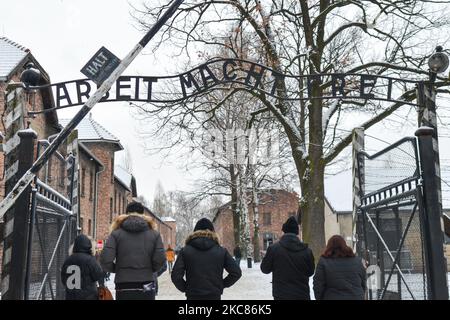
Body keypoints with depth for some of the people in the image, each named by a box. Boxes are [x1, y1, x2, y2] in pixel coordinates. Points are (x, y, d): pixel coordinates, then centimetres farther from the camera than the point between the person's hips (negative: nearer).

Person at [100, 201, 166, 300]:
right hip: (147, 288, 1)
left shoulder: (116, 233, -1)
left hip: (124, 287, -1)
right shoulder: (154, 234, 3)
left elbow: (105, 261, -9)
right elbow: (160, 260, -5)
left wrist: (117, 269, 11)